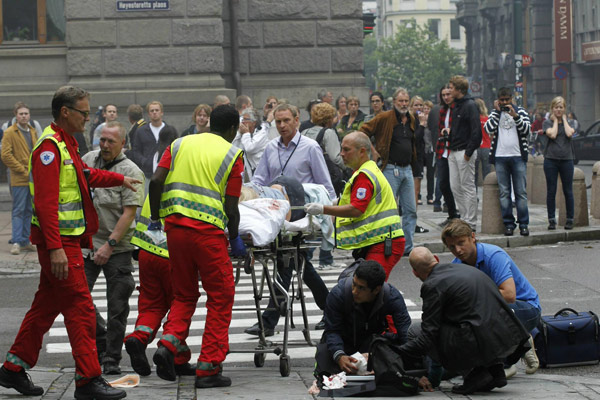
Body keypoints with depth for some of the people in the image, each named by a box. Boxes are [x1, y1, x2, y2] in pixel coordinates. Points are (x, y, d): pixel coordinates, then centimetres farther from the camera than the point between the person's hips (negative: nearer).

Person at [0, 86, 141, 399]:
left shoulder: (66, 144, 14)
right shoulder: (49, 147, -18)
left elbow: (84, 175, 35)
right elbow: (45, 202, -24)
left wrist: (119, 179, 39)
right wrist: (55, 249, -28)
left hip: (67, 240, 10)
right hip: (59, 241, -10)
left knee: (47, 305, 15)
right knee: (80, 307, -8)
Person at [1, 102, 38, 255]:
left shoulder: (33, 132, 14)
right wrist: (24, 171, -14)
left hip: (33, 179, 6)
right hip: (19, 180, -6)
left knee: (29, 211, 9)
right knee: (18, 211, -5)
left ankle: (25, 241, 15)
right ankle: (16, 242, -3)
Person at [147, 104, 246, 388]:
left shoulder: (180, 144, 14)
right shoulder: (232, 155, 4)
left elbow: (156, 181, 2)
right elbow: (231, 207, -1)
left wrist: (155, 218, 13)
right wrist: (234, 240, 13)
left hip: (174, 226, 4)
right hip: (208, 230, -4)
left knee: (184, 294, 19)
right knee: (220, 298, 8)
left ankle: (169, 343, -4)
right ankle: (209, 368, 6)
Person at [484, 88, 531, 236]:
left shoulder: (520, 111, 8)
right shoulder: (495, 113, 12)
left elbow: (526, 129, -5)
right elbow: (488, 129, -5)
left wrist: (515, 116, -15)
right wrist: (497, 111, -4)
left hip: (518, 156, -1)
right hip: (500, 157, 1)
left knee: (521, 192, -2)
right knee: (504, 192, 1)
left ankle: (523, 224, 0)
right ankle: (508, 223, 4)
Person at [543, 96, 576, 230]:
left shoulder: (569, 123, 10)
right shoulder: (547, 122, 5)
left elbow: (569, 133, -11)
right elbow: (552, 134, -13)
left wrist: (564, 119, -1)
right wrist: (555, 120, -2)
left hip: (566, 160, 1)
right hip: (551, 160, -1)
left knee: (568, 191, 4)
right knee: (551, 191, 1)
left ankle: (570, 219, 11)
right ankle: (552, 220, 7)